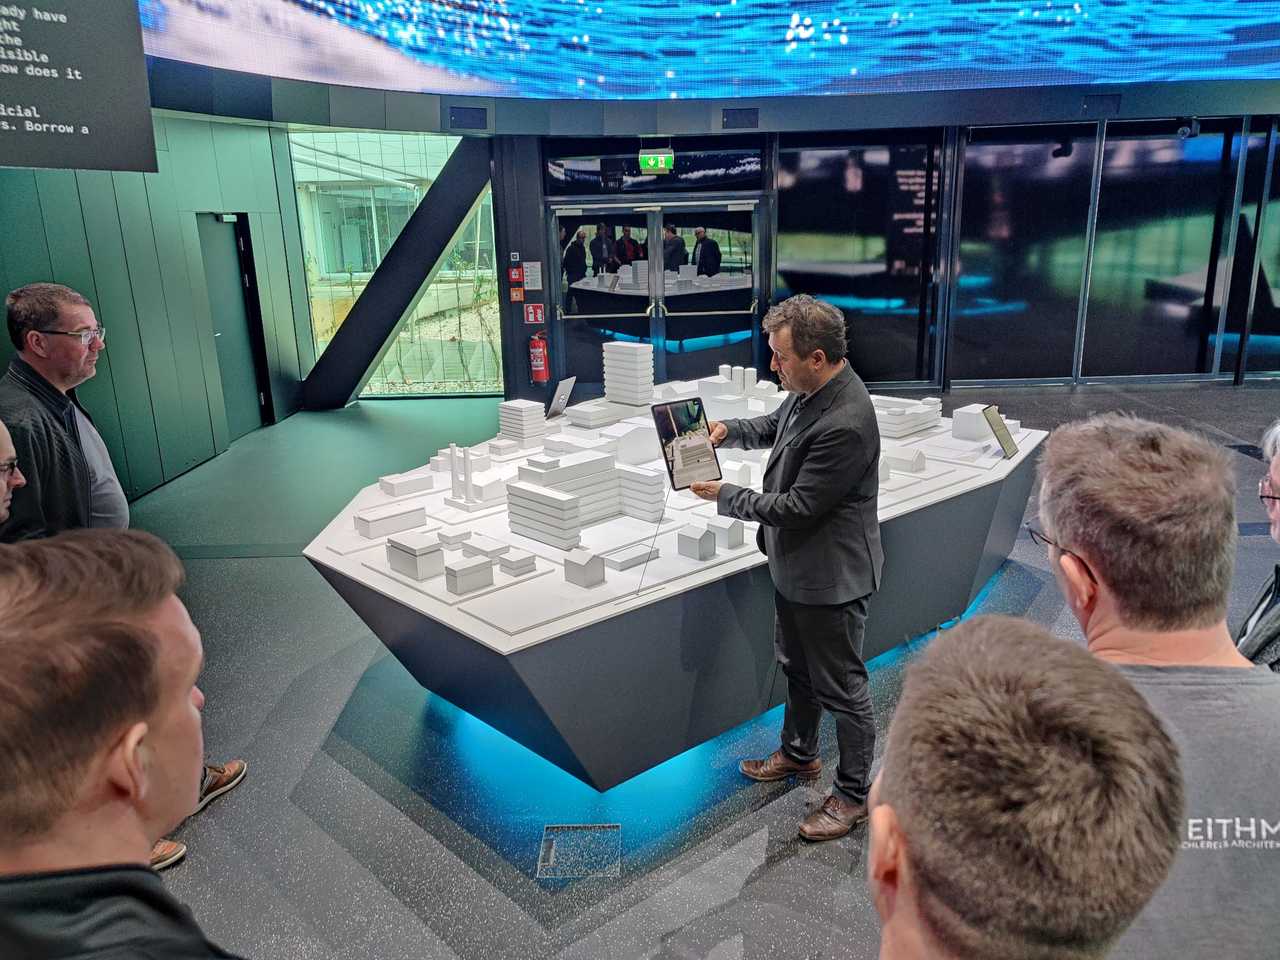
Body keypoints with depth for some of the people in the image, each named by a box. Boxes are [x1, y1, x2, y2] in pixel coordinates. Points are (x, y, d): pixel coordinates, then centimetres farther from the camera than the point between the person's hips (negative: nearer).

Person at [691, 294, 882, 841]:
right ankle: (798, 753, 49)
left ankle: (854, 794, 28)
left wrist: (725, 496, -16)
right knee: (797, 667, 27)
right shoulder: (809, 391, -3)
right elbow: (776, 426, 18)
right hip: (795, 565, 10)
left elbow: (799, 506, -27)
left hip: (830, 576, -10)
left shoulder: (845, 424, -32)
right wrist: (730, 431, -1)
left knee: (841, 688, 9)